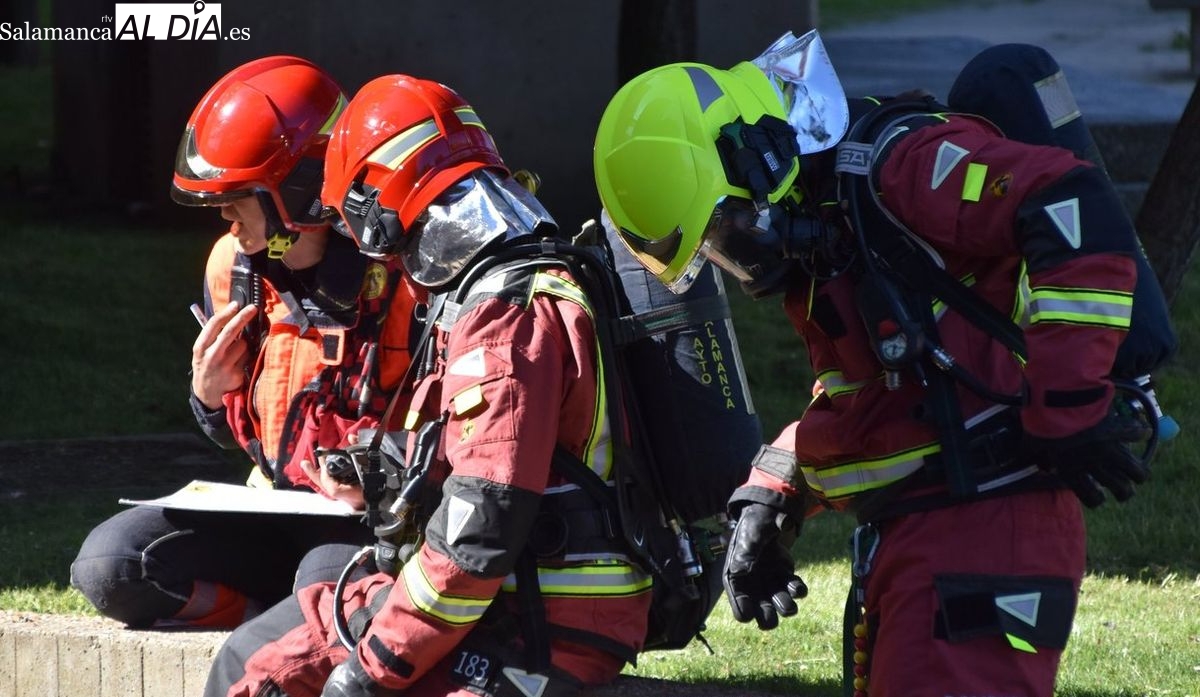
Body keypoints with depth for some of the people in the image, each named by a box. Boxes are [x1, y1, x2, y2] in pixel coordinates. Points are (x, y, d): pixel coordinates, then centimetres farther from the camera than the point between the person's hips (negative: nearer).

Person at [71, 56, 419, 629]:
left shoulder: (393, 276, -17)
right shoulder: (232, 268, 3)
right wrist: (211, 392, -6)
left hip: (374, 517, -7)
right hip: (273, 509, 7)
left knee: (330, 581, -41)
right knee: (107, 566, -13)